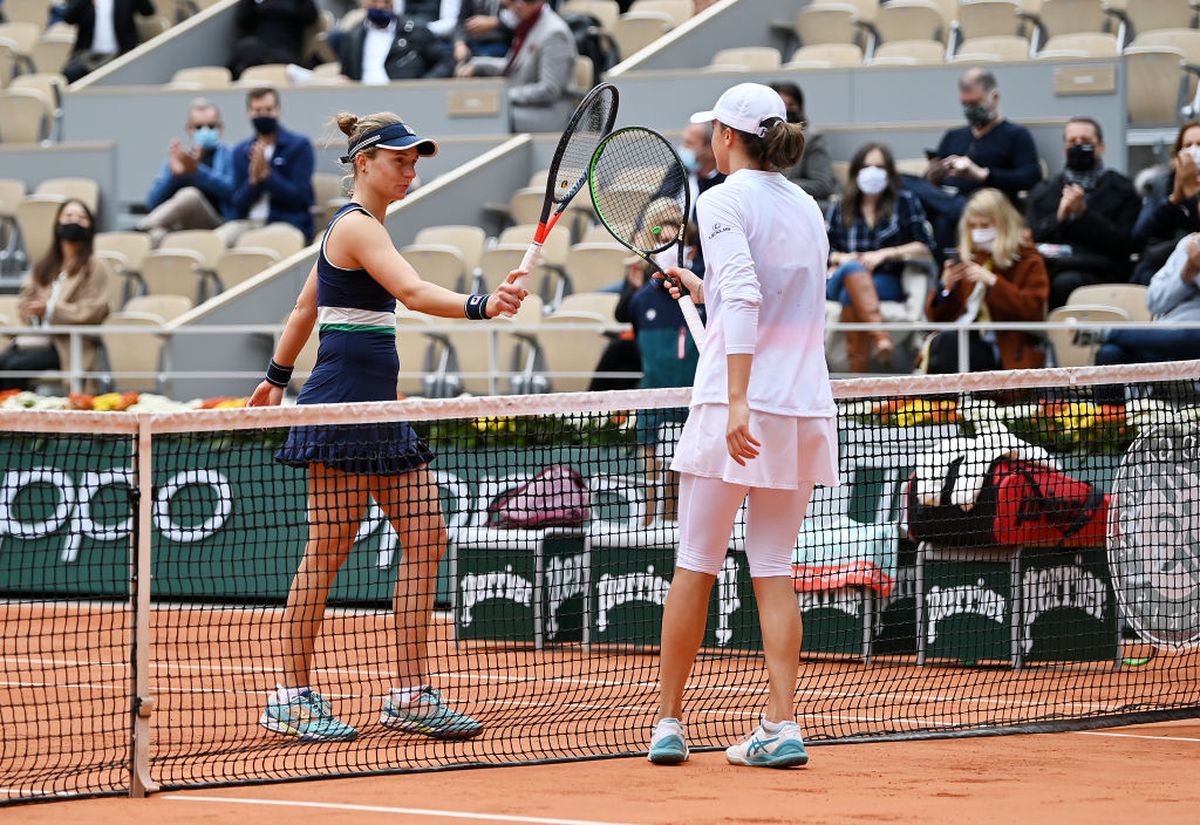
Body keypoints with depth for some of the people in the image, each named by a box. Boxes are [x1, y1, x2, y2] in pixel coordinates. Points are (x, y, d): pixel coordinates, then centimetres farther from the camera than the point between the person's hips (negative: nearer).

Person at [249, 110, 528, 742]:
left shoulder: (359, 225, 18)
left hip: (378, 408, 10)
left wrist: (277, 378, 34)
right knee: (328, 551, -5)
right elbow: (415, 293, -29)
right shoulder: (356, 226, -12)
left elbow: (305, 306, 27)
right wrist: (480, 306, -43)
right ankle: (292, 698, 3)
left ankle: (411, 694, 4)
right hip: (341, 407, -10)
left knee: (427, 538, 3)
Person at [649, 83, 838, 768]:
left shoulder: (724, 202, -6)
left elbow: (744, 299, -19)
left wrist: (738, 403, -25)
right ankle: (782, 728, -3)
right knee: (774, 570, 6)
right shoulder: (807, 207, 14)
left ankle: (669, 724, 10)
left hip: (737, 406, -5)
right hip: (805, 404, 5)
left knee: (696, 566, 4)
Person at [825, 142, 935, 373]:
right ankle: (880, 335, -55)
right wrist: (841, 258, -6)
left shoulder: (905, 202, 10)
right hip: (840, 280, 2)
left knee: (849, 296, -35)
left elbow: (925, 247, 4)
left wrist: (884, 254, -8)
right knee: (853, 268, -36)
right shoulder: (841, 209, 17)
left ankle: (859, 373, -42)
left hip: (887, 282, -2)